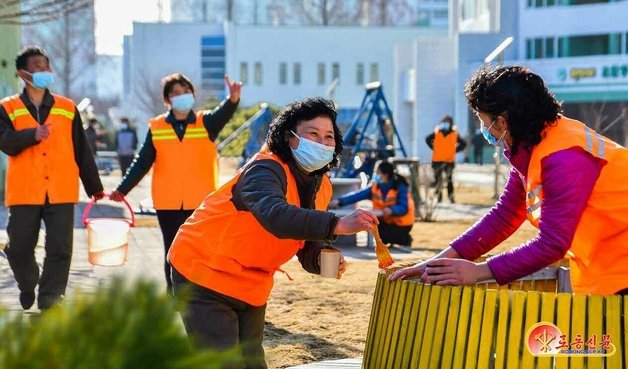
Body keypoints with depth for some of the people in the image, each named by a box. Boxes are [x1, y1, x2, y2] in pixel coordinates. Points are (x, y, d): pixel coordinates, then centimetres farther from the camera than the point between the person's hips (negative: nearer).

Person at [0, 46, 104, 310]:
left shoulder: (67, 109, 10)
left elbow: (82, 152, 13)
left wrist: (94, 187, 13)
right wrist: (33, 134, -28)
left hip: (61, 192, 1)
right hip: (24, 192, -1)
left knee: (60, 250, -4)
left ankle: (49, 304, 3)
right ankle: (28, 286, 34)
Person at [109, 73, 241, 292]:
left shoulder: (206, 122, 1)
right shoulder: (156, 127, 5)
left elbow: (223, 114, -21)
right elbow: (142, 163, 7)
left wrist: (233, 99, -44)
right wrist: (122, 189, -2)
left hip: (201, 203, -1)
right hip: (168, 204, 1)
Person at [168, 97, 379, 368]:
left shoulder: (320, 186, 1)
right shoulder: (266, 170, -25)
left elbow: (306, 246, 7)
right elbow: (275, 215, -46)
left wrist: (323, 259, -17)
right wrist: (337, 225, -55)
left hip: (251, 287, 8)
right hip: (205, 275, -8)